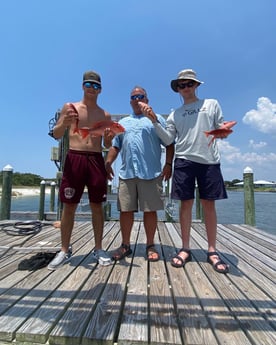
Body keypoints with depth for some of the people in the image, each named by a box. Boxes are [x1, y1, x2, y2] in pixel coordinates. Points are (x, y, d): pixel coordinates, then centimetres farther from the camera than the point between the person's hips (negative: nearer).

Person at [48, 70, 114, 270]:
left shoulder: (105, 115, 14)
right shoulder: (69, 107, 10)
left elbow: (107, 145, 13)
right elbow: (56, 135, 7)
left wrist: (110, 137, -9)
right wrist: (64, 123, -13)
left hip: (96, 160, 2)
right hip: (74, 158, -1)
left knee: (97, 206, 3)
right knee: (69, 206, 1)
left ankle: (98, 248, 15)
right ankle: (65, 250, 15)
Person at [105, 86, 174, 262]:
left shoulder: (157, 119, 11)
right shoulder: (123, 122, 23)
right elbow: (115, 146, 19)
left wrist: (168, 164, -7)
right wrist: (108, 163, 4)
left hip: (151, 173, -3)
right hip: (126, 174, 3)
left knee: (150, 210, 2)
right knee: (125, 210, 5)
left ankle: (150, 246, 18)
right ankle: (125, 245, 20)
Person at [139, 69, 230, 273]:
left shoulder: (212, 104, 15)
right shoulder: (175, 114, 16)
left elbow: (221, 131, 11)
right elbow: (168, 140, 6)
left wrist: (223, 132, -13)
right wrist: (154, 121, -5)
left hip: (209, 160, 0)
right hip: (184, 160, 1)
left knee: (209, 204, 2)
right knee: (186, 203, 2)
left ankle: (212, 250, 13)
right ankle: (185, 249, 12)